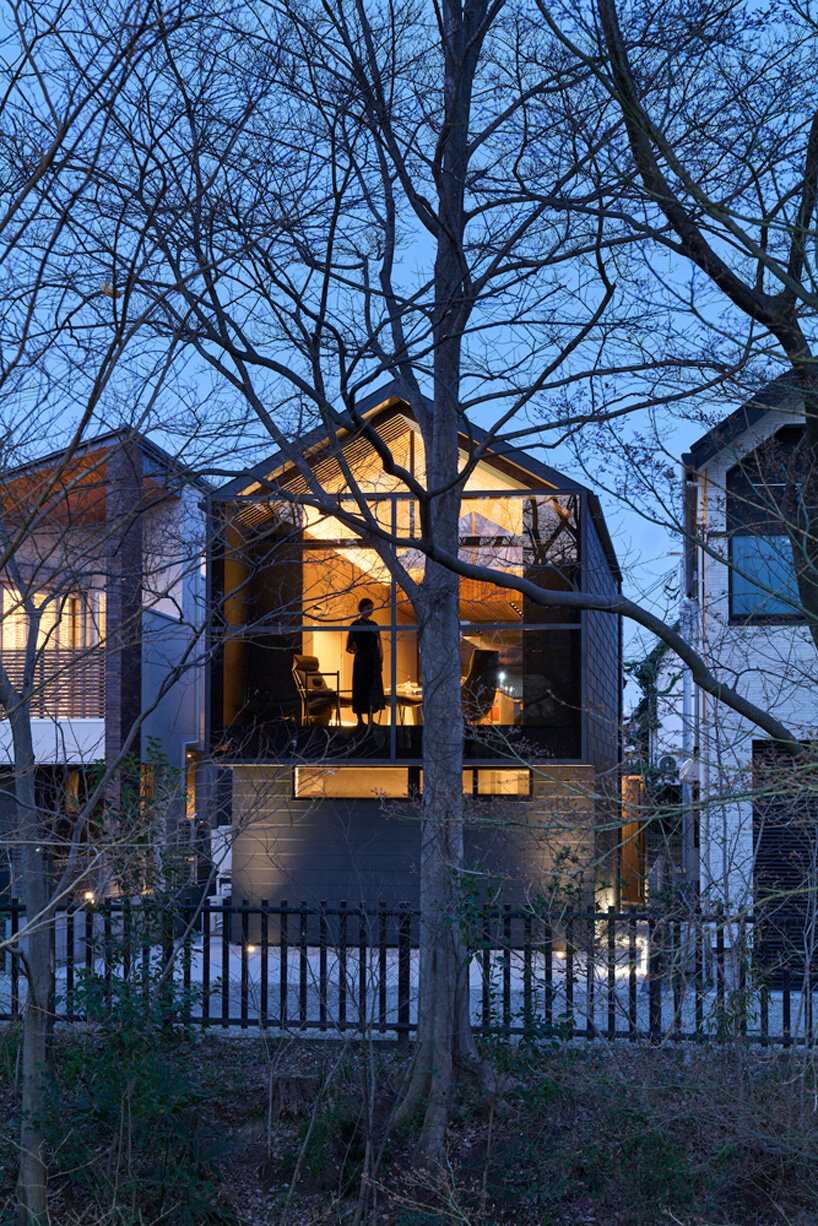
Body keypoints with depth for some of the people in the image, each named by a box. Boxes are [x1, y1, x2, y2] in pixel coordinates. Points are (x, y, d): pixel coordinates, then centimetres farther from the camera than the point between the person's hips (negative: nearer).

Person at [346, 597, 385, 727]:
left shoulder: (374, 625, 14)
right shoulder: (356, 624, -1)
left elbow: (379, 645, 15)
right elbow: (349, 641, -4)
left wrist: (381, 662, 9)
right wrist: (351, 648, -24)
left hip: (374, 660, 5)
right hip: (361, 660, -5)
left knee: (374, 688, 3)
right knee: (361, 689, -4)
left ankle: (370, 719, 9)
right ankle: (360, 720, 3)